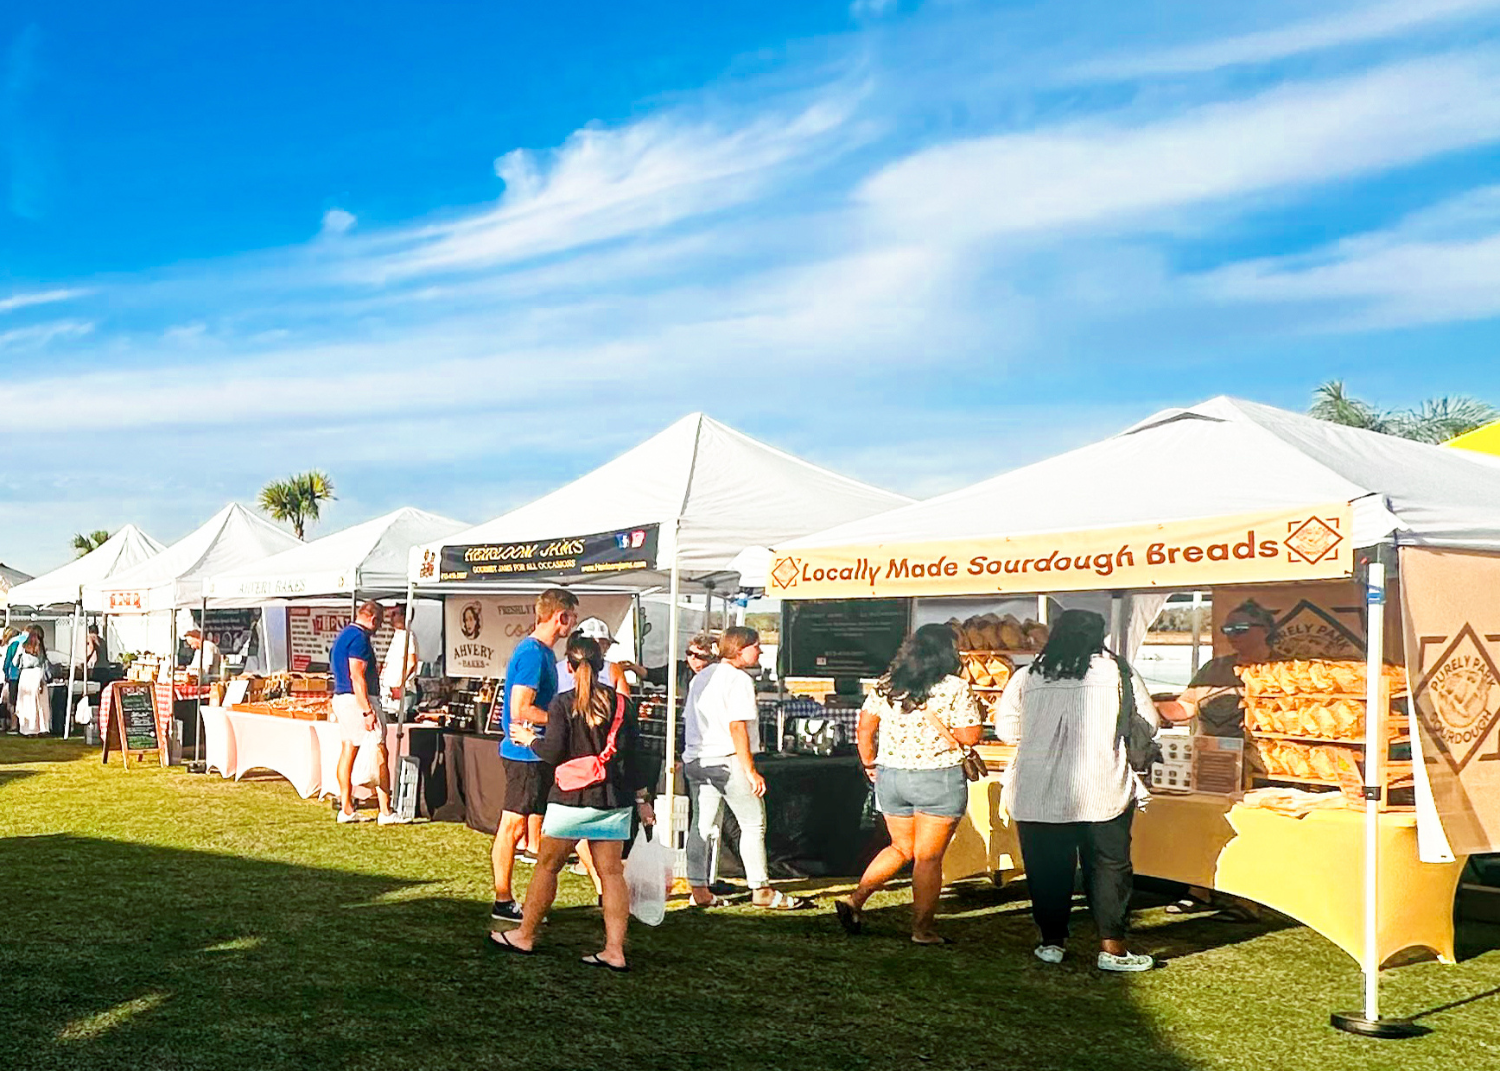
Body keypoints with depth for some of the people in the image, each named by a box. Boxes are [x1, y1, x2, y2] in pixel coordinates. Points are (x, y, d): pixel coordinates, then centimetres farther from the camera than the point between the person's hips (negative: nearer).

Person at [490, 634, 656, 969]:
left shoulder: (563, 703, -8)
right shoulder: (620, 703, 4)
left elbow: (553, 753, -11)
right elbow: (635, 754, 6)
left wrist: (529, 738, 8)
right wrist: (642, 799, 13)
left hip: (571, 799, -4)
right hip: (614, 800, 4)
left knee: (547, 866, 11)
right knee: (611, 873, 5)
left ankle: (525, 937, 23)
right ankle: (614, 951, 4)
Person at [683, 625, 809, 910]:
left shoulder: (701, 677, 16)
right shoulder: (738, 679, -11)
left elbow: (689, 719, 19)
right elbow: (737, 726, -18)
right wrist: (750, 771, -17)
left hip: (694, 759, 8)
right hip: (727, 759, -8)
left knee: (701, 824, 10)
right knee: (753, 823, 0)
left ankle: (699, 889, 12)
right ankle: (761, 890, 2)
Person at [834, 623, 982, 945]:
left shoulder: (887, 684, 5)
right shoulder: (956, 688, -10)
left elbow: (865, 727, 7)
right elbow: (970, 737, -10)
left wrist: (869, 763, 18)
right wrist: (975, 713, 8)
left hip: (890, 775, 5)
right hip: (938, 779, -5)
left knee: (902, 848, 20)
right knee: (928, 857, 3)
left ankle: (855, 900, 10)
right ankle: (922, 929, 8)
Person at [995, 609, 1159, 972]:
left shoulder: (1025, 677, 2)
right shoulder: (1118, 673, -1)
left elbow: (1006, 729, 7)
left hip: (1038, 794, 2)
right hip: (1104, 791, -1)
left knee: (1047, 870, 11)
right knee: (1109, 867, 8)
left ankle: (1052, 941, 18)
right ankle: (1111, 946, 9)